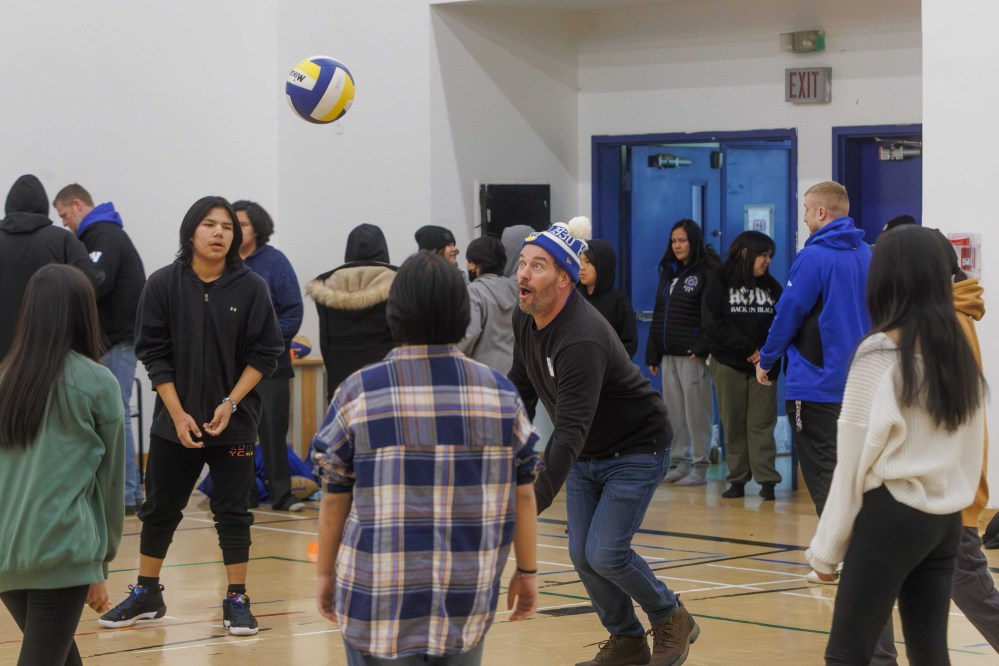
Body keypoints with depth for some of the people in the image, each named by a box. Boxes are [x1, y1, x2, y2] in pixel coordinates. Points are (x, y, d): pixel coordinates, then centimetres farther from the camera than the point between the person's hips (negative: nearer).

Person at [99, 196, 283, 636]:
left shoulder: (250, 287, -6)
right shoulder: (163, 285, -4)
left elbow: (264, 354, -3)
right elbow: (153, 354, -2)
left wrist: (230, 403, -12)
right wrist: (177, 414, -9)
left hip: (234, 423, -1)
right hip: (174, 423, 1)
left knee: (232, 512, 2)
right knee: (159, 509, 9)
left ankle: (237, 599, 12)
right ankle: (146, 595, 23)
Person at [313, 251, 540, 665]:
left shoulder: (359, 393, -4)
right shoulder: (500, 393, 2)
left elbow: (335, 498, 1)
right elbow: (523, 494, 6)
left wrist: (324, 573, 13)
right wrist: (527, 571, 16)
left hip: (382, 598, -2)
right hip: (469, 599, 2)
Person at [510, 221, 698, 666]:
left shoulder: (582, 339, -35)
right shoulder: (525, 321, -6)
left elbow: (570, 431, -41)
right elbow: (521, 388, 10)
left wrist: (536, 500, -47)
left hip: (636, 450, -8)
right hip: (586, 455, 8)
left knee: (605, 552, -14)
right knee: (581, 554, 4)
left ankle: (671, 620, 11)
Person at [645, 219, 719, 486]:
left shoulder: (707, 272, -7)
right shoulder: (668, 272, 17)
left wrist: (703, 347, -22)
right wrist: (652, 353, 16)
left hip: (692, 354, -8)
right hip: (668, 354, 8)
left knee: (696, 411, -4)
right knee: (674, 413, 9)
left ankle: (700, 468, 1)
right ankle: (681, 464, 15)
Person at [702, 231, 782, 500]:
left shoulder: (771, 287, 12)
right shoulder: (718, 287, 2)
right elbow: (713, 325, -8)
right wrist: (748, 349, -13)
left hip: (763, 365, 1)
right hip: (728, 365, -1)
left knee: (761, 423, -6)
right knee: (734, 425, 1)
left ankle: (767, 480, -9)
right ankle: (737, 480, 5)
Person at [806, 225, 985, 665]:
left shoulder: (880, 352, -9)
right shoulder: (960, 351, 8)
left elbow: (856, 455, -8)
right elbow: (972, 448, 8)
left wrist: (827, 547, -3)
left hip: (891, 516, -6)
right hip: (946, 519, 6)